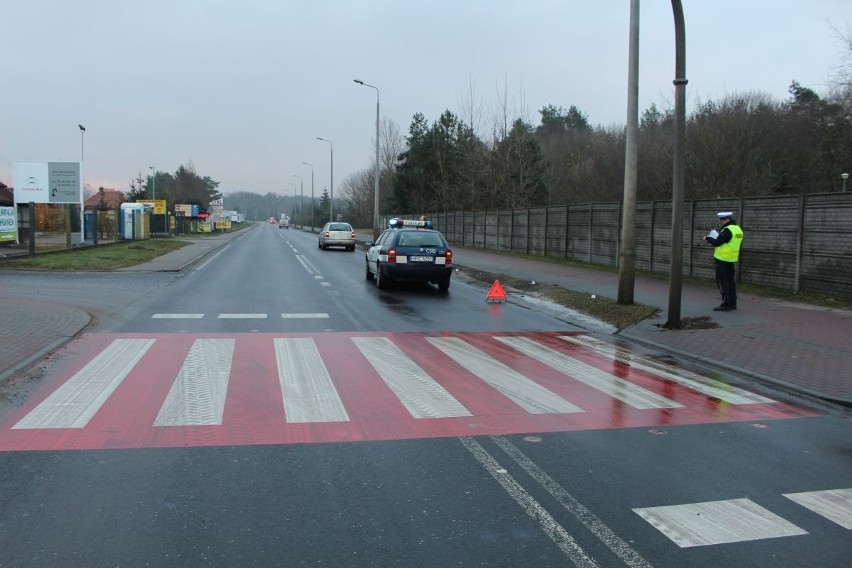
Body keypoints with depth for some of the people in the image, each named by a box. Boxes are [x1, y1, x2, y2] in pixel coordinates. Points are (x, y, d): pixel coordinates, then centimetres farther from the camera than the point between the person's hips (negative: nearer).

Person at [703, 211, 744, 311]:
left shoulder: (727, 230, -17)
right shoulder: (738, 229, 12)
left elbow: (717, 242, -18)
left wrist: (707, 238, -1)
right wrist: (713, 242, 13)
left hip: (722, 258, -9)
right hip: (731, 259, 9)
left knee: (722, 280, -4)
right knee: (730, 280, 13)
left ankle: (726, 303, -5)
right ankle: (732, 303, 18)